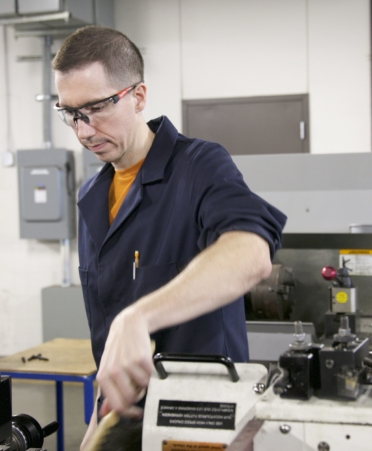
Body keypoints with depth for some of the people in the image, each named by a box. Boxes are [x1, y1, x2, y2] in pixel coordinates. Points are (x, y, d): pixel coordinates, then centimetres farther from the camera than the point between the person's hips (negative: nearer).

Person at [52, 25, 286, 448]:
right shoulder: (90, 197, 7)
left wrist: (136, 318, -48)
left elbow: (252, 254, -37)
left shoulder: (201, 166, -16)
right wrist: (104, 407, 8)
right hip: (124, 412, 6)